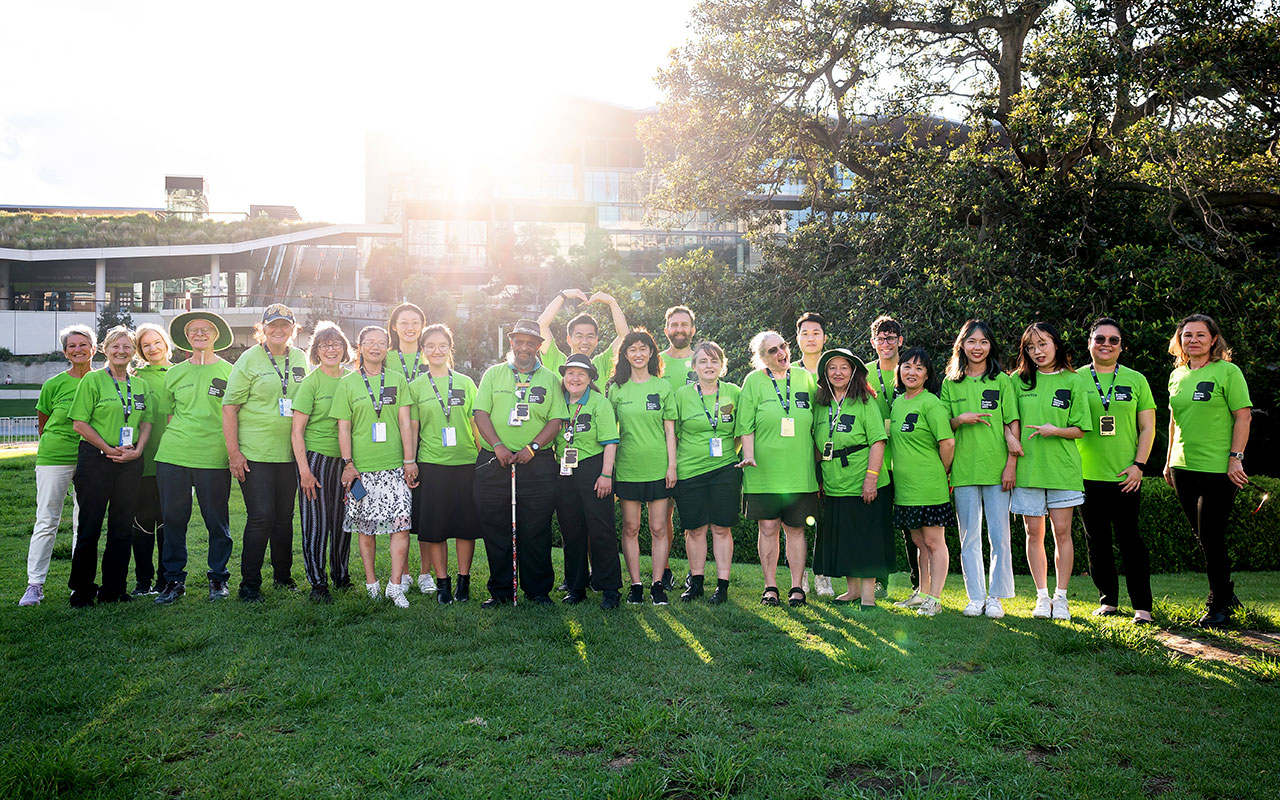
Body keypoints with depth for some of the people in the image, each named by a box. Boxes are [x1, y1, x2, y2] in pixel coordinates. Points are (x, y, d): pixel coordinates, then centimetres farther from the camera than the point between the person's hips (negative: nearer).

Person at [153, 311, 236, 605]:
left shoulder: (228, 372, 5)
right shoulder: (174, 374, 12)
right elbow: (168, 414, 18)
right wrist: (175, 442, 8)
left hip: (214, 459, -2)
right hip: (173, 457, 3)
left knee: (217, 521, 3)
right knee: (173, 520, 5)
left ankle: (218, 578, 17)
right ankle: (174, 580, 17)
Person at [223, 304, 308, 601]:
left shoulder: (300, 359, 10)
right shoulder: (249, 360, -4)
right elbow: (229, 407, -5)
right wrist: (233, 451, -11)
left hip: (289, 454, 4)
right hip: (255, 454, -4)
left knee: (285, 516, 11)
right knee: (261, 517, -7)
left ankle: (283, 575, 25)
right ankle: (249, 583, 5)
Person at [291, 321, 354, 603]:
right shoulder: (311, 382, -6)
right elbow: (297, 430, -8)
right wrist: (304, 469, -13)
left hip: (345, 459, 4)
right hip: (316, 456, -4)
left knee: (343, 521, 10)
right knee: (316, 522, -1)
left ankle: (342, 577, 26)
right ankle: (317, 583, 9)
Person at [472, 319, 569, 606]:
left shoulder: (549, 378, 10)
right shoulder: (493, 374, 11)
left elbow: (557, 419, 4)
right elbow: (481, 413, 4)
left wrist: (532, 447, -9)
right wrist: (498, 446, -10)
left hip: (537, 464, -1)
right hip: (494, 462, 1)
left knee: (536, 529, 0)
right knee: (494, 526, 3)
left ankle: (538, 589, 12)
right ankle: (500, 590, 14)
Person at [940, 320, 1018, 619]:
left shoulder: (1002, 381, 5)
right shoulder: (950, 384, 9)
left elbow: (1012, 425, 2)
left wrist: (1011, 463, -5)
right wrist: (960, 419, -9)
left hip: (997, 469, -1)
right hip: (964, 469, 1)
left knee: (999, 535, 1)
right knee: (969, 537, 5)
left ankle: (995, 597, 12)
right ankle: (975, 597, 14)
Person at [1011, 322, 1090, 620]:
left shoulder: (1073, 382, 3)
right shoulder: (1019, 381, 7)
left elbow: (1080, 429, 3)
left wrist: (1055, 430, -14)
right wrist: (1011, 438, -7)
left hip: (1062, 467, -1)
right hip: (1027, 467, 1)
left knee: (1061, 531, 0)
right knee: (1034, 533, 4)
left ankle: (1061, 598, 11)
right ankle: (1042, 597, 15)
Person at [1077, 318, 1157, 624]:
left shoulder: (1136, 380, 7)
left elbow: (1147, 428, 7)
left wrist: (1139, 464, -5)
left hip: (1125, 476, -1)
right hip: (1087, 476, 1)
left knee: (1130, 539, -1)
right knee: (1097, 541, 7)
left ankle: (1142, 606, 8)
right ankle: (1107, 600, 20)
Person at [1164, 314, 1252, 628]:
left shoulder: (1228, 371, -5)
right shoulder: (1177, 375, 12)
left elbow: (1243, 416, -8)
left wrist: (1235, 458, -14)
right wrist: (1169, 460, 18)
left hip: (1218, 469, -6)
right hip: (1183, 468, 6)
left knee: (1212, 538, -4)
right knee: (1202, 537, 12)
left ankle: (1218, 605, 11)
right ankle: (1227, 594, 29)